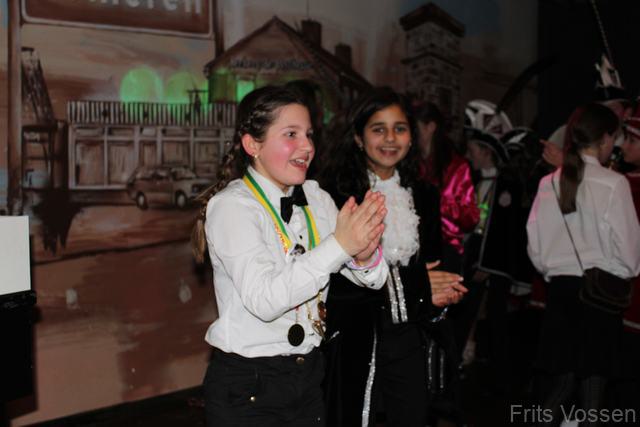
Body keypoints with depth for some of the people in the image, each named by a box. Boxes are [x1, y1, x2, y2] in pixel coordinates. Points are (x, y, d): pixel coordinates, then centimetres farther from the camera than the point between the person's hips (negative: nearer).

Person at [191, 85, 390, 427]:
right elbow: (263, 299, -27)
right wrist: (339, 245, -31)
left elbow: (374, 280, -1)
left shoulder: (316, 199, 2)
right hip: (247, 386, -5)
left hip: (307, 375, 5)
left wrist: (365, 256, -24)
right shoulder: (231, 205, -15)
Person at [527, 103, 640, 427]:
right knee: (594, 378, 7)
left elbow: (535, 248, 4)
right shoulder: (613, 184, -12)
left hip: (560, 287, 4)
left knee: (563, 376, 14)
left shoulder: (548, 184, 0)